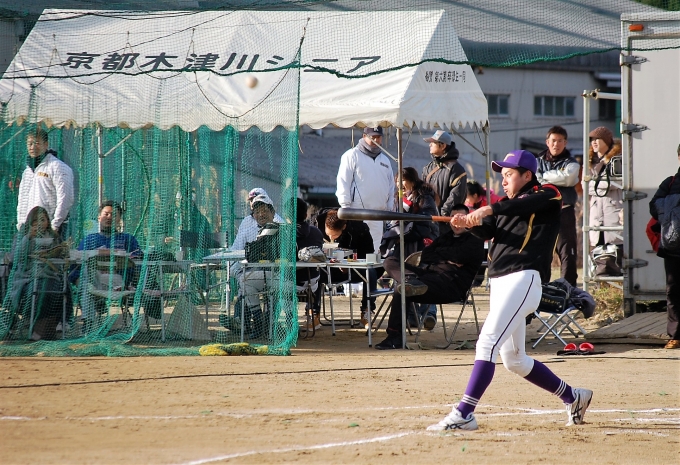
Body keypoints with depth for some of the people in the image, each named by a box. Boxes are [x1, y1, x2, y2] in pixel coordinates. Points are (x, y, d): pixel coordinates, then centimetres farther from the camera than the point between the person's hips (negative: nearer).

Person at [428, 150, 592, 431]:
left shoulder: (547, 197, 1)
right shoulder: (508, 205, 24)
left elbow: (526, 205, -22)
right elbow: (487, 231, 8)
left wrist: (491, 209, -36)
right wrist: (469, 223, -14)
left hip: (523, 279, -10)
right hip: (499, 282, 10)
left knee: (488, 343, -20)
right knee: (514, 360, 15)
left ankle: (463, 414, -26)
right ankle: (573, 398, 28)